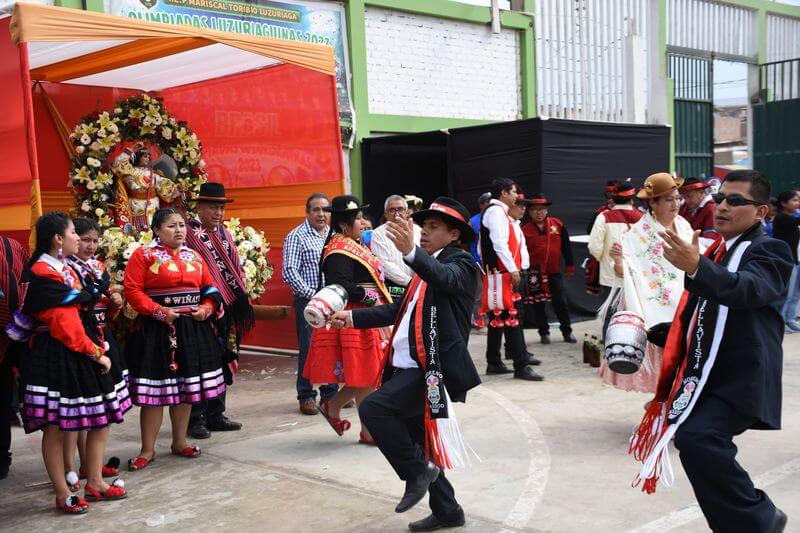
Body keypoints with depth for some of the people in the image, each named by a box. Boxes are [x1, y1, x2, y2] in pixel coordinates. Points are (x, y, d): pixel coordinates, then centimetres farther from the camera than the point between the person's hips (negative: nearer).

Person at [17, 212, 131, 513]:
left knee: (102, 418, 11)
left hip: (80, 355, 10)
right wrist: (95, 352, -12)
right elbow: (64, 324, -18)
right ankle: (62, 495, 10)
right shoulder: (44, 273, -14)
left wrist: (99, 347, 10)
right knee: (55, 427, 1)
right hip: (56, 358, -10)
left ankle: (95, 483, 22)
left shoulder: (66, 268, 16)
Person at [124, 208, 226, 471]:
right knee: (155, 390, -1)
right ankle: (148, 450, 10)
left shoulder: (194, 256, 13)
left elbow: (210, 288, 13)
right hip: (157, 330, -5)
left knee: (186, 388, 12)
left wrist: (206, 308, -7)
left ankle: (179, 442, 26)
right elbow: (132, 289, -11)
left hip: (193, 328, 5)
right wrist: (159, 311, -19)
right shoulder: (143, 255, -3)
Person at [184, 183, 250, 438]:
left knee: (223, 362, 12)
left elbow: (237, 268, 20)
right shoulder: (188, 233, -8)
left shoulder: (225, 234, 15)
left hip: (226, 310, 7)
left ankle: (215, 415, 23)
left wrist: (240, 297, 9)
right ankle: (195, 418, 8)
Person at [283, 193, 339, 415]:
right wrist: (311, 294, -15)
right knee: (308, 349, 0)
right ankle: (306, 396, 11)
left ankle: (330, 393, 22)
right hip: (308, 301, -5)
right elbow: (289, 272, -10)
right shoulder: (297, 237, -4)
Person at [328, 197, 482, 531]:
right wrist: (352, 318, 18)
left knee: (372, 408, -23)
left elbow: (444, 278, -30)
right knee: (415, 445, 14)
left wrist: (410, 252, -47)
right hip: (409, 368, 9)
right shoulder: (428, 266, 20)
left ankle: (417, 471, -5)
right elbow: (401, 309, 26)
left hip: (431, 370, -9)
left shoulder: (461, 264, -6)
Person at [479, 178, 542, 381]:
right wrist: (513, 269, -23)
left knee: (498, 318, 14)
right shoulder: (497, 211, -12)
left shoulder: (497, 211, 20)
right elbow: (499, 244, -22)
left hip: (498, 272, 11)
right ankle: (521, 366, -10)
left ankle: (493, 363, 20)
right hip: (503, 273, -11)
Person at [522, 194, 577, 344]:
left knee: (561, 302, 5)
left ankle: (567, 332, 16)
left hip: (555, 271, 1)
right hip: (535, 273, -1)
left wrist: (569, 265, 6)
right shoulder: (525, 230, -2)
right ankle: (544, 333, 17)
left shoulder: (557, 224, 1)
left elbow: (566, 246, 6)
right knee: (539, 304, 6)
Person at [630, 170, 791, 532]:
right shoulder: (716, 252, 17)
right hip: (705, 376, 9)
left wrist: (696, 268, -46)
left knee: (696, 437, -27)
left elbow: (750, 288, -31)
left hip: (741, 381, -9)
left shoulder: (769, 251, -8)